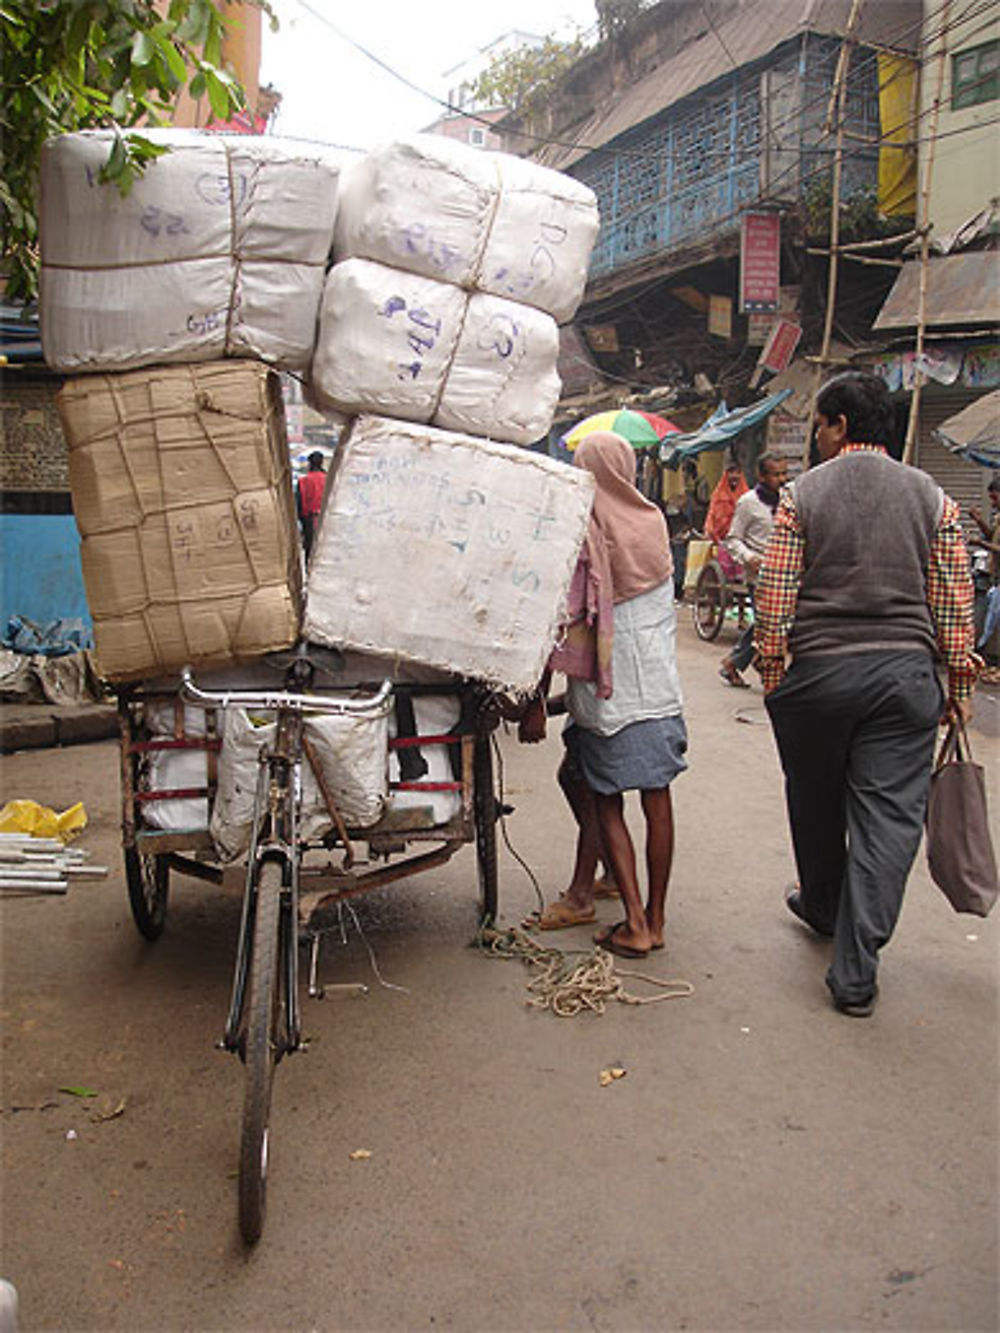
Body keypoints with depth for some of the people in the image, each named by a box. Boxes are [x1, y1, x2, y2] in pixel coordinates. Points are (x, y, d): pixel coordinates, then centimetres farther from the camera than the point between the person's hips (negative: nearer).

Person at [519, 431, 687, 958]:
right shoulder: (655, 524, 5)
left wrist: (537, 701, -8)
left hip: (606, 692, -4)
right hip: (660, 688, 5)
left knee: (606, 805, 5)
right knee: (656, 801, 8)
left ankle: (635, 924, 3)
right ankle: (655, 918, 18)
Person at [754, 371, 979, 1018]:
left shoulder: (801, 494, -1)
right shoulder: (932, 497, 4)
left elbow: (775, 596, -4)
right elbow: (954, 600, 3)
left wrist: (771, 669, 7)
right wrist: (961, 679, 11)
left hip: (819, 670, -1)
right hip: (906, 670, 1)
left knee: (815, 801, 19)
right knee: (889, 814, 2)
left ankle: (823, 906, 42)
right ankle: (855, 970, 0)